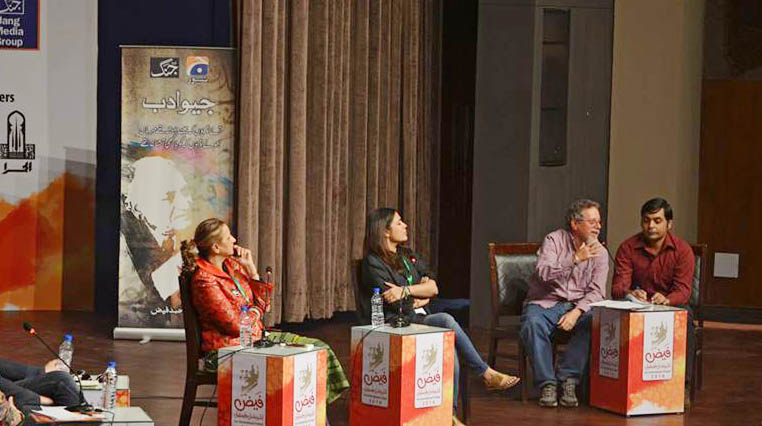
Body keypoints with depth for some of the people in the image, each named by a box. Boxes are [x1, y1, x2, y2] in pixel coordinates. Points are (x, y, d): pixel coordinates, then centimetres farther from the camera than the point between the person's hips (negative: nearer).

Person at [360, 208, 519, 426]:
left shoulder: (408, 255, 20)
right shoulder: (373, 263, -2)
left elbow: (433, 287, 8)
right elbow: (393, 303, -12)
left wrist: (406, 290, -9)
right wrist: (421, 295, 0)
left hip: (420, 319, 6)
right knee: (447, 321, -29)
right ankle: (487, 375, -17)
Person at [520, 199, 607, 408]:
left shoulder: (600, 252, 7)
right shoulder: (554, 240, -3)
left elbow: (597, 291, -1)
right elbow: (543, 273, -19)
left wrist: (577, 312, -19)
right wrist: (575, 259, -27)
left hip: (578, 305, 2)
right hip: (544, 302, -2)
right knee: (533, 324, -35)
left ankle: (568, 379, -25)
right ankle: (547, 383, -28)